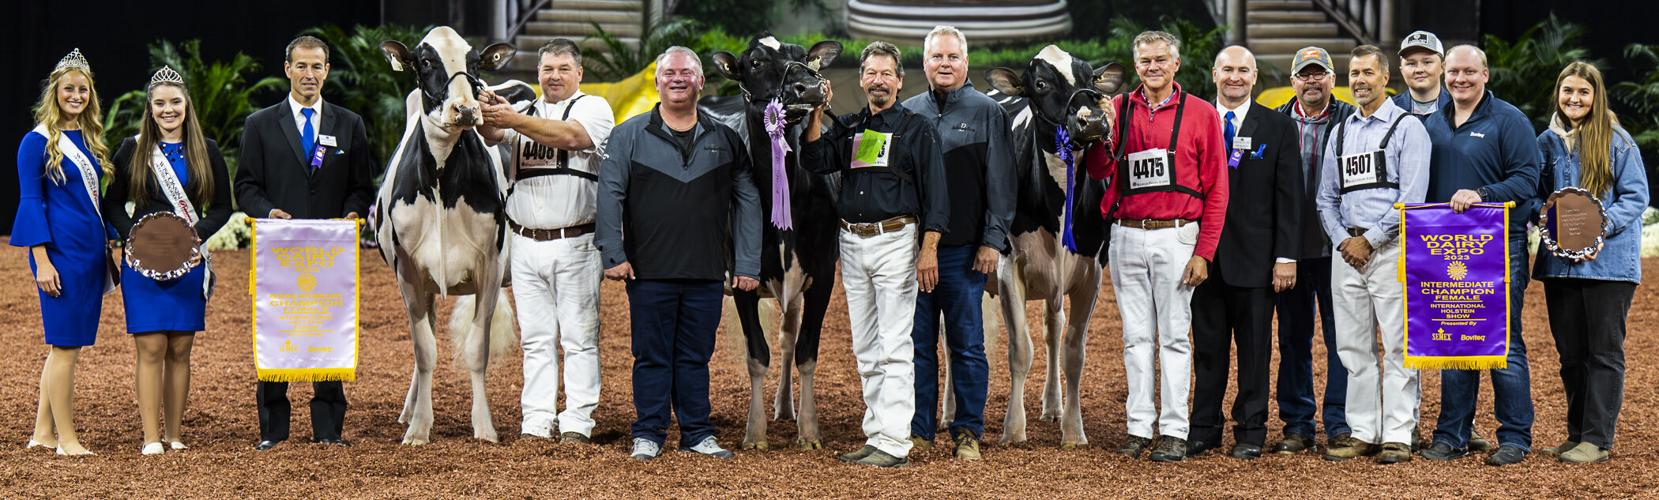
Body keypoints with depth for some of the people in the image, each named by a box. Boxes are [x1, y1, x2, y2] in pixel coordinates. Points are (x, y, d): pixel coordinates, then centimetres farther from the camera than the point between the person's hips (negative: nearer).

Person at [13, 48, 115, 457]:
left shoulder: (89, 139, 13)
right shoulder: (38, 142, -7)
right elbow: (30, 203, -10)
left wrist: (112, 241, 15)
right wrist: (41, 261, -16)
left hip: (90, 254, 8)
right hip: (61, 253, -8)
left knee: (68, 344, 11)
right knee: (65, 345, -4)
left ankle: (43, 432, 19)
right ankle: (66, 438, 2)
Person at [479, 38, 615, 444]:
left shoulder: (593, 107, 1)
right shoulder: (525, 112, 16)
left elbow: (569, 136, -19)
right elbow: (492, 134, -3)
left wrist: (514, 120, -30)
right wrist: (487, 116, -28)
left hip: (575, 245, -5)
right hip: (526, 243, 5)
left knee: (579, 338, -2)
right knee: (536, 339, 7)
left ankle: (577, 425, 0)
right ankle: (536, 425, 9)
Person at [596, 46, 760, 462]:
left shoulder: (725, 140, 8)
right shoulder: (629, 136, 2)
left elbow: (747, 202, 8)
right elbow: (610, 196, -1)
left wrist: (747, 264, 3)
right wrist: (613, 253, -8)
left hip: (706, 272, 2)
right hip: (649, 270, -2)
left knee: (696, 357, 9)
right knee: (652, 357, 5)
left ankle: (698, 433, 17)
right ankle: (648, 435, 13)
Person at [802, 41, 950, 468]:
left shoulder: (915, 127, 0)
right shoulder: (847, 128, 14)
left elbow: (934, 190, -5)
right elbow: (815, 162, 0)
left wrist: (929, 249, -14)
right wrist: (815, 115, -10)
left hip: (895, 240, -6)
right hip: (852, 243, 6)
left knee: (894, 347, -8)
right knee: (865, 349, 9)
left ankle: (894, 442, -10)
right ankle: (875, 436, 16)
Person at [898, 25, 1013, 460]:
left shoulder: (988, 113, 2)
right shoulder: (908, 112, 11)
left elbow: (1000, 183, -1)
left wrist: (992, 241, -7)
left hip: (964, 249, -3)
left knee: (967, 346, 2)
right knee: (917, 343, 6)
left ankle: (968, 433, 8)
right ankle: (918, 431, 13)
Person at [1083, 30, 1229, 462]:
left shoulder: (1201, 115, -1)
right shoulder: (1118, 110, 7)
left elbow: (1216, 189, -2)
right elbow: (1098, 171, 0)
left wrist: (1203, 252, -8)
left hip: (1175, 237, -3)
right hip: (1126, 236, 3)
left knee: (1174, 337, 0)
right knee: (1136, 337, 8)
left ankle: (1174, 431, 3)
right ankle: (1139, 427, 13)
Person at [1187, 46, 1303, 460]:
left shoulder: (1278, 127, 3)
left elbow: (1289, 196, 0)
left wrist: (1286, 256, -6)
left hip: (1254, 255, -1)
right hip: (1204, 254, 1)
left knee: (1255, 348, 4)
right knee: (1207, 346, 8)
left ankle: (1250, 432, 11)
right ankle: (1204, 429, 16)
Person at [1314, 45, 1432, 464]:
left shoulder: (1407, 127, -1)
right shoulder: (1341, 132, 17)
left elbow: (1411, 198, -10)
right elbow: (1327, 197, 18)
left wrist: (1369, 240, -11)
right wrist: (1343, 241, 1)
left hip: (1391, 251, -6)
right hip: (1347, 252, 6)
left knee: (1398, 347, -6)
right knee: (1354, 348, 7)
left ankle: (1398, 436, -4)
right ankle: (1363, 433, 13)